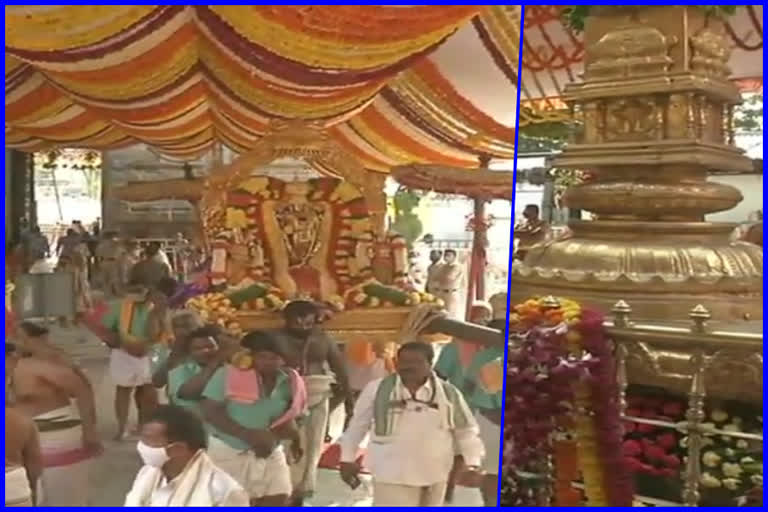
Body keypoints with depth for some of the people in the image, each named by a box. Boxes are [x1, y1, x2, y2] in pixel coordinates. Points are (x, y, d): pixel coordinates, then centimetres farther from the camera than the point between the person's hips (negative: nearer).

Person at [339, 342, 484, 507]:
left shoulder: (448, 393, -4)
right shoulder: (377, 389, -7)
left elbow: (466, 431, 5)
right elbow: (357, 424, 4)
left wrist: (472, 463, -5)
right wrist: (347, 459, 6)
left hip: (434, 474, 3)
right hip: (392, 474, -2)